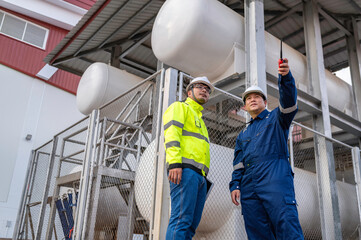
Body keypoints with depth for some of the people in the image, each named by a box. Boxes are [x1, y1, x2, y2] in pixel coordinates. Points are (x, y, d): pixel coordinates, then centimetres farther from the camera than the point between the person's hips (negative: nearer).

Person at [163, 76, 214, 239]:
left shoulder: (200, 120, 36)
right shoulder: (180, 107, 11)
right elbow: (171, 133, -7)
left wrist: (203, 177, 19)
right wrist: (174, 162, -22)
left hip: (199, 175, 9)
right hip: (184, 170, -8)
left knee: (191, 226, 1)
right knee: (181, 220, -18)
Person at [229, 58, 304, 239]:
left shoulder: (276, 118, 17)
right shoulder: (243, 134, 29)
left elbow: (289, 101, -4)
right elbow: (238, 163, 22)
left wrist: (286, 77, -23)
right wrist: (235, 185, 6)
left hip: (275, 178, -5)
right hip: (248, 185, 5)